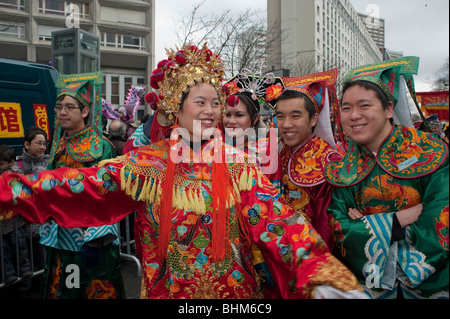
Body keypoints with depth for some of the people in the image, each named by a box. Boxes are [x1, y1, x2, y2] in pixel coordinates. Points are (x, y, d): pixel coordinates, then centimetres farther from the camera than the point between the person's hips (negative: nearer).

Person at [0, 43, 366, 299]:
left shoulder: (239, 165, -8)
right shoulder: (147, 163, -7)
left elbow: (277, 218, -18)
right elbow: (81, 184, -11)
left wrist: (320, 274, -29)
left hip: (233, 286, 0)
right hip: (167, 287, 0)